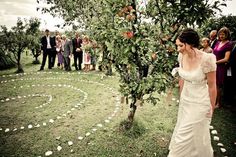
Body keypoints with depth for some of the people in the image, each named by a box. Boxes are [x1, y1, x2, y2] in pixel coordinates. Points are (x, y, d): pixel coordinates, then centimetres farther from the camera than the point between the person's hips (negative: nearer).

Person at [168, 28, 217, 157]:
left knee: (186, 135, 6)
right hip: (185, 99, 6)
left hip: (200, 102, -6)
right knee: (183, 130, 23)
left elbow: (212, 86, -14)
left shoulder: (207, 59, -24)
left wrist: (211, 108, -4)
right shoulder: (182, 56, -7)